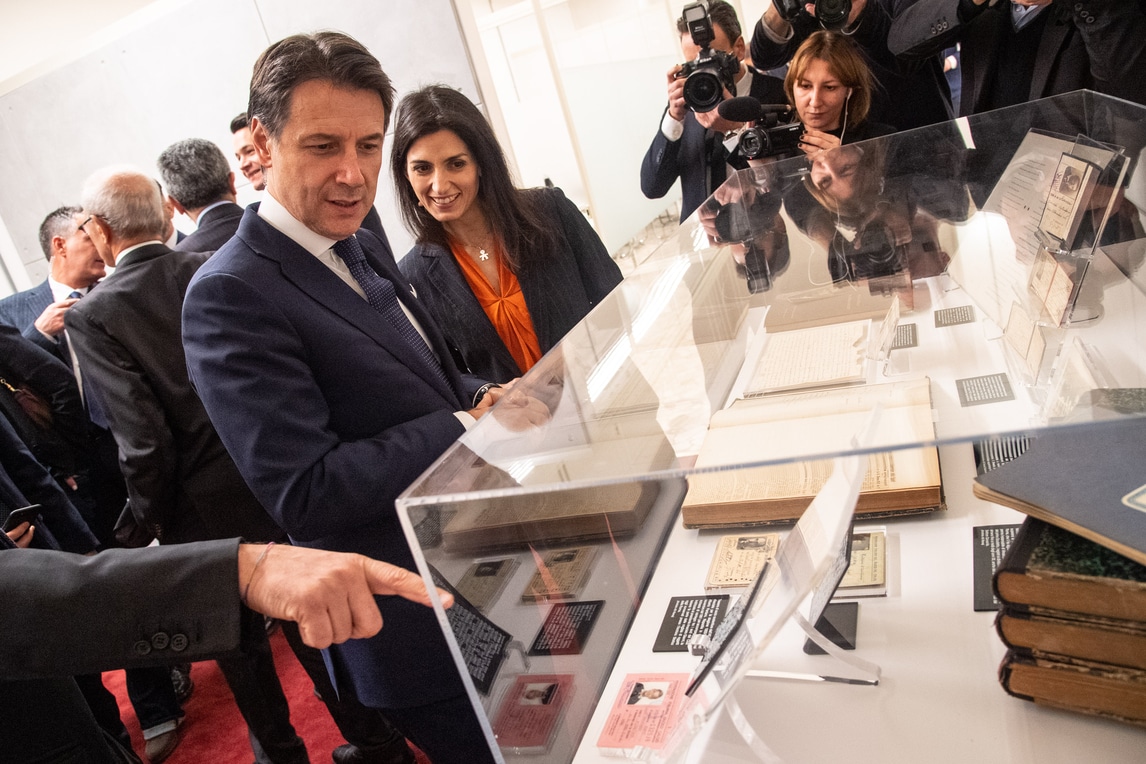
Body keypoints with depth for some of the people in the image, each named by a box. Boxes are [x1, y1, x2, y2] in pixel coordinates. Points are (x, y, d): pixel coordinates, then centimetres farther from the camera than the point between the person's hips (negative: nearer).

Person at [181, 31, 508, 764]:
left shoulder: (361, 245, 4)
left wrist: (484, 397, -8)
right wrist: (467, 426, -23)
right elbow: (305, 494, -25)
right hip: (423, 628, -8)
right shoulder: (232, 297, -22)